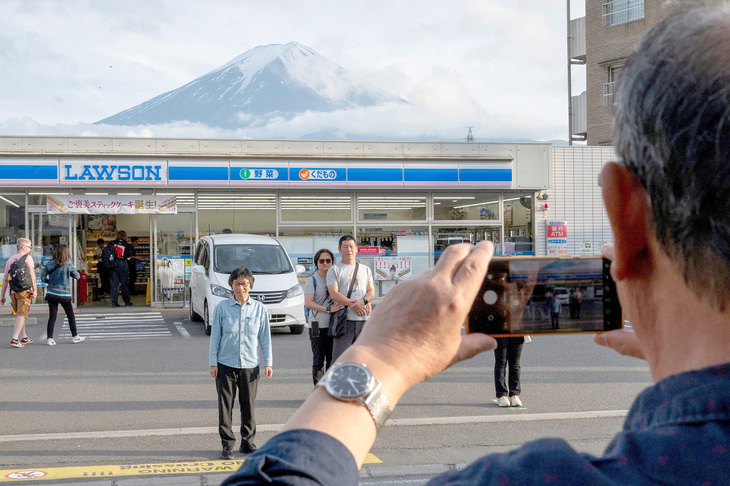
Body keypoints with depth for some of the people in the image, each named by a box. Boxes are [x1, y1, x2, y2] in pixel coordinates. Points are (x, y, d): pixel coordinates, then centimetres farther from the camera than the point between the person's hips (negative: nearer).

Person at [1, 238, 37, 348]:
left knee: (19, 314, 19)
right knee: (21, 315, -8)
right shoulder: (27, 257, 1)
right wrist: (35, 290, -16)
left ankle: (24, 338, 26)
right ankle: (14, 339, -18)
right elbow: (31, 273, -13)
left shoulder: (10, 259, 18)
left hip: (12, 292, 6)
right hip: (24, 290, -6)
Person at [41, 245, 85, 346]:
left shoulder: (50, 264, -2)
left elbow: (43, 277, -1)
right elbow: (77, 276, 0)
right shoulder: (68, 265, -9)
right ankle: (75, 336, 22)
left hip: (51, 293, 2)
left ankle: (49, 338, -2)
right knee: (71, 316, 13)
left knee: (52, 316, 5)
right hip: (64, 294, -2)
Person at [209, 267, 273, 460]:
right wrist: (213, 363, 0)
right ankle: (227, 444, 11)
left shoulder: (259, 308, 5)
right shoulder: (222, 308, 1)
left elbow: (265, 337, 9)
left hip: (250, 365, 1)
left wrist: (268, 363, 4)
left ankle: (247, 442, 19)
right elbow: (215, 337, 4)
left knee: (248, 406, 6)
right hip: (225, 364, -1)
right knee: (225, 406, 1)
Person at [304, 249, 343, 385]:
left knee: (332, 360, 7)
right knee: (318, 362, -2)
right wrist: (328, 309, -19)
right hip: (318, 326, -4)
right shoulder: (312, 280, -1)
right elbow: (308, 303, -11)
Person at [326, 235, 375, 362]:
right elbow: (334, 294, -6)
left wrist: (364, 301, -13)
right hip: (344, 319, -4)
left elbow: (371, 292, 10)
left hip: (363, 319, 4)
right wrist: (353, 305, -15)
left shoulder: (366, 269, 19)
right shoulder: (334, 270, 6)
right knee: (339, 358, -10)